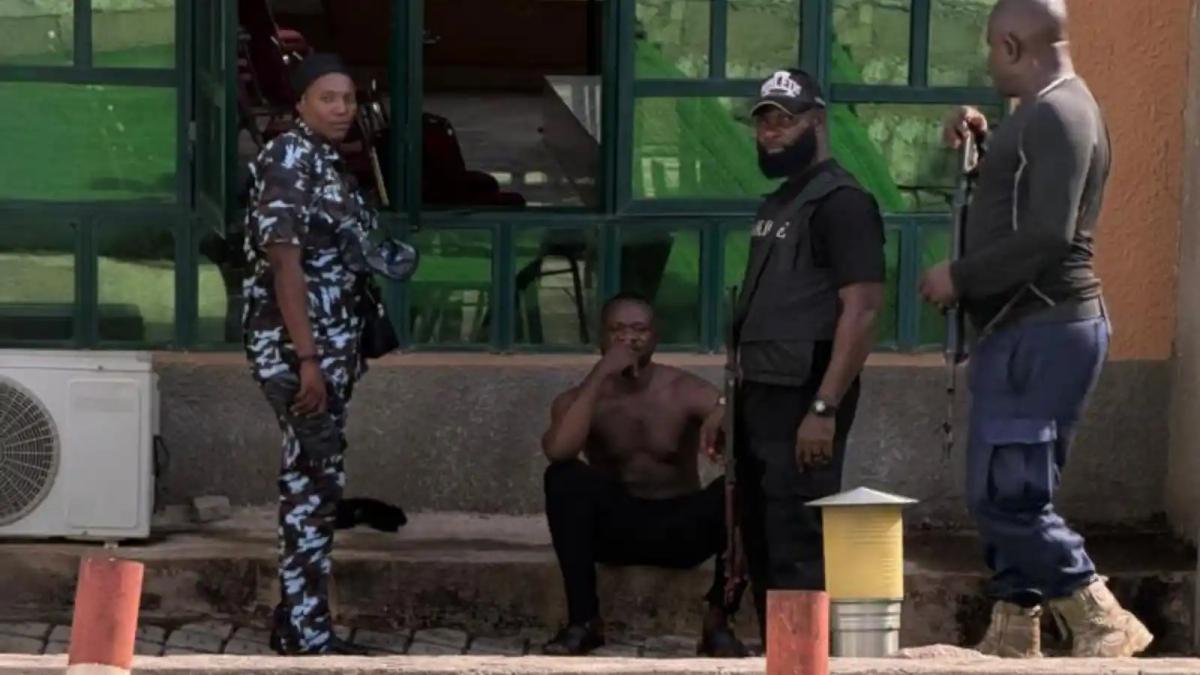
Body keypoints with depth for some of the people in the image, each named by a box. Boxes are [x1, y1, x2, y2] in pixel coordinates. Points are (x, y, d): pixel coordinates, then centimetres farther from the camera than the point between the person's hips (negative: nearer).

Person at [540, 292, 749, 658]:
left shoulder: (685, 391, -6)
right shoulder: (581, 399, -4)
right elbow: (558, 451, -27)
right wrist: (600, 375, -25)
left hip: (681, 527, 0)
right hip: (615, 526, 1)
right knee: (563, 477, -27)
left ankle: (718, 622, -18)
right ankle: (584, 620, -22)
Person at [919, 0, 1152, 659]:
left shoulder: (1057, 114, -15)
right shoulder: (1049, 111, 18)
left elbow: (1047, 235, -24)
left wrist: (959, 276, -14)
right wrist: (986, 140, 19)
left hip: (1042, 331, -11)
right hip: (1025, 329, 11)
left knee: (1007, 495, -13)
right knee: (1005, 494, 11)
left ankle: (1103, 623, -7)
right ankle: (1013, 636, 15)